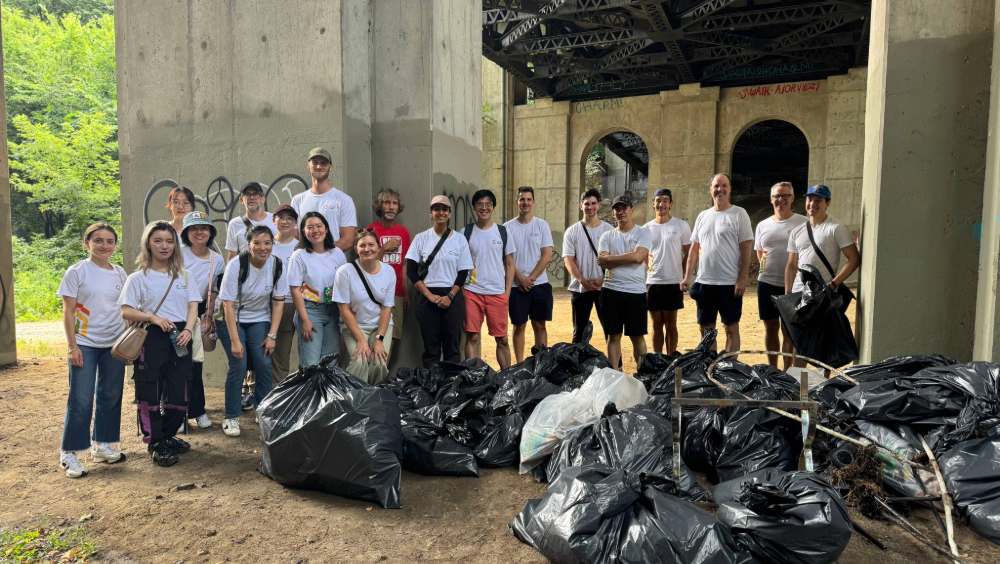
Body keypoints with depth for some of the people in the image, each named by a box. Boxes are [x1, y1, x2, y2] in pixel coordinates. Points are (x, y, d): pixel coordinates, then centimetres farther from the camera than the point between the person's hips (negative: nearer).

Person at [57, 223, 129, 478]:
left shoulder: (120, 273, 7)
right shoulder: (77, 272, -5)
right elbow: (68, 311, -6)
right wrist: (72, 346, -11)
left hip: (115, 343, 4)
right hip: (85, 344, -4)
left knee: (110, 395, 10)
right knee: (81, 400, -2)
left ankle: (101, 444, 24)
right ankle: (68, 453, 10)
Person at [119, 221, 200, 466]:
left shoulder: (183, 275, 13)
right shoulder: (138, 277, 3)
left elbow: (193, 306, 6)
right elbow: (126, 311, -2)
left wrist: (188, 330, -10)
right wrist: (153, 317, -18)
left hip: (179, 339, 3)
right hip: (152, 339, -3)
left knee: (178, 393, 6)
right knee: (150, 394, 1)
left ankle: (168, 436, 26)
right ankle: (156, 444, 13)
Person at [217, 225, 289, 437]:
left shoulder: (277, 266, -12)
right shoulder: (236, 265, -22)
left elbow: (278, 302, -6)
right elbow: (228, 304, -20)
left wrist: (272, 335, -10)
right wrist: (235, 340, -23)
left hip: (260, 320, 3)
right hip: (233, 320, -3)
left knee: (264, 364, -8)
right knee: (238, 365, -13)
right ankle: (231, 418, 2)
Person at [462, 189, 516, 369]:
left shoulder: (503, 232, 8)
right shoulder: (466, 232, 7)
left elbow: (510, 264, 9)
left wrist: (507, 292, 1)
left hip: (497, 293, 0)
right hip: (472, 292, 0)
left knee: (502, 339, 4)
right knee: (472, 337, -1)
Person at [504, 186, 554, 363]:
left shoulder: (542, 225, 3)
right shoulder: (508, 227, 3)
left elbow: (547, 256, -3)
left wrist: (530, 278, -10)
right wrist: (521, 279, -12)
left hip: (540, 284, 0)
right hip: (516, 286, 0)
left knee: (539, 325, 6)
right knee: (519, 326, 5)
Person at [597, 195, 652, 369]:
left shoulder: (643, 233, 3)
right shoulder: (607, 236, 10)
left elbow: (637, 256, -14)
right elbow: (603, 263, -4)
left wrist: (609, 258, -8)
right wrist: (629, 258, -10)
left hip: (636, 291, -2)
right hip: (611, 291, 2)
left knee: (637, 336, 4)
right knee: (613, 336, 7)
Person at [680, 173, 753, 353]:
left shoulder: (739, 214, -3)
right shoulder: (702, 216, 11)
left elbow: (746, 249, -7)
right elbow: (694, 249, 14)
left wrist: (742, 280, -14)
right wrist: (687, 277, 6)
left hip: (730, 284, -5)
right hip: (704, 283, 5)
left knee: (731, 328, 3)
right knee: (706, 328, 11)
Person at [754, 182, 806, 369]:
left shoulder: (803, 223, -1)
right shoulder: (763, 225, 10)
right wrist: (765, 263, 1)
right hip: (767, 283, 4)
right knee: (771, 328, 11)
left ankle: (787, 372, 12)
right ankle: (772, 370, 23)